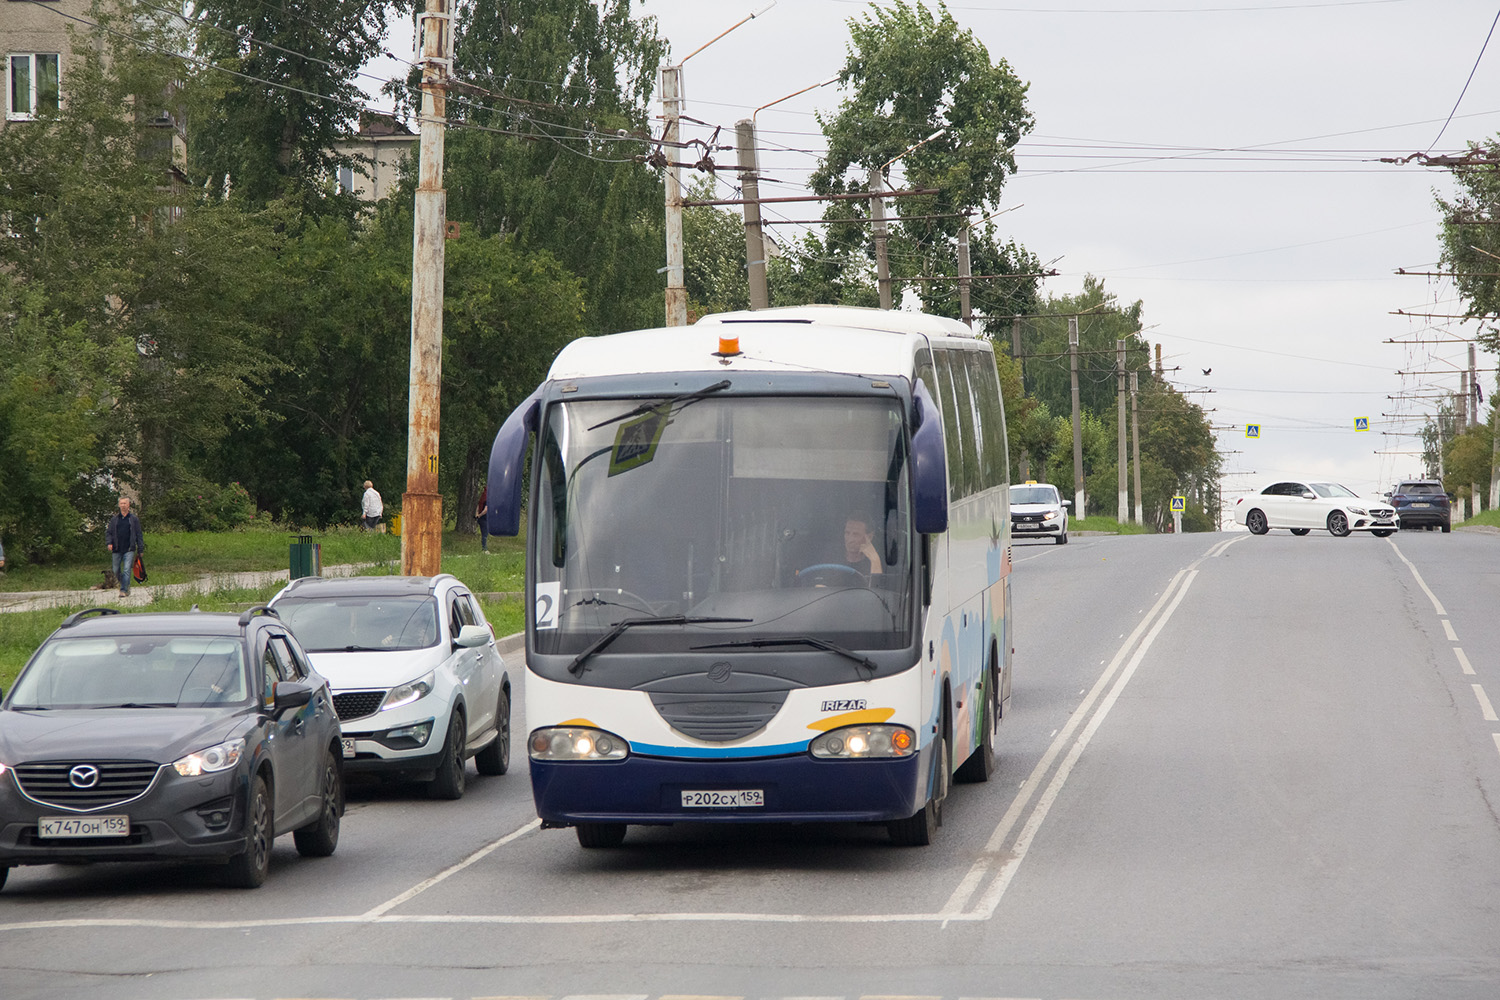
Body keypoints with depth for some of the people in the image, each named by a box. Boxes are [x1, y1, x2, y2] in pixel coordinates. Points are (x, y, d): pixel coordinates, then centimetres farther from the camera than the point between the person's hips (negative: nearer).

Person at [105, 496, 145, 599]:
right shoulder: (114, 519, 12)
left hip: (129, 550, -3)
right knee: (116, 571, 6)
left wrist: (141, 549, 5)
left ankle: (124, 590, -14)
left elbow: (139, 535, 9)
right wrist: (108, 543, -5)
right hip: (116, 550, 3)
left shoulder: (134, 519, 8)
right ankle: (126, 585, 26)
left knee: (127, 570, -14)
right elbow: (108, 532, 13)